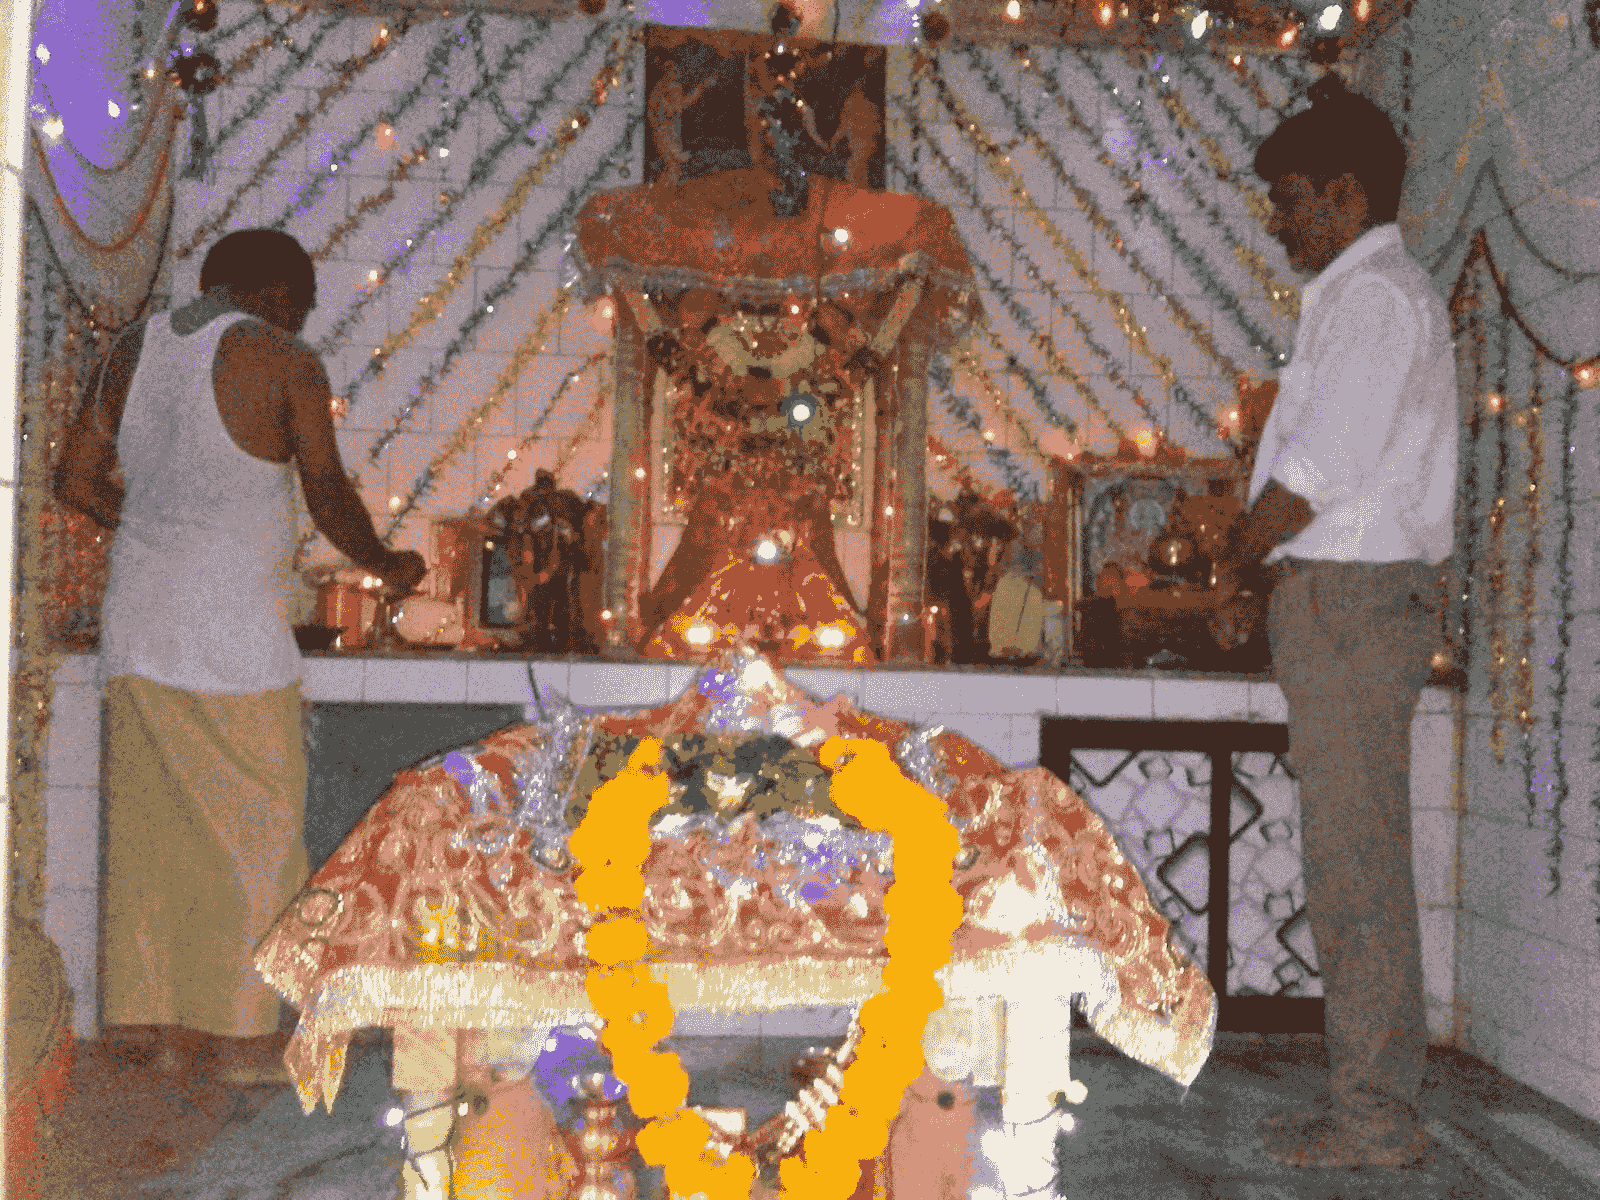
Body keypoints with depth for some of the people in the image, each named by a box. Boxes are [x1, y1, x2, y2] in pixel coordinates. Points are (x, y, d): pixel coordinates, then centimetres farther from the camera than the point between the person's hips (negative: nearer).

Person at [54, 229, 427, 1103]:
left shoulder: (132, 349, 11)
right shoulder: (285, 365, -5)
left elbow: (75, 481, 15)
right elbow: (328, 495, -5)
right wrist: (385, 564, 11)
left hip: (135, 627, 6)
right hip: (231, 637, -6)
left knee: (148, 828, 12)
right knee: (253, 832, 5)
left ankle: (154, 1022, 19)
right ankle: (236, 1034, 9)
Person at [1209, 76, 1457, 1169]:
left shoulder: (1378, 294, -9)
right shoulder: (1366, 296, 22)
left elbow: (1317, 471, -16)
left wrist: (1237, 560, -3)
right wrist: (1260, 561, 10)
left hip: (1354, 596, -10)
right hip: (1355, 596, 10)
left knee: (1358, 860, -7)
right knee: (1352, 858, 11)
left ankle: (1376, 1114, 0)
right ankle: (1373, 1101, 18)